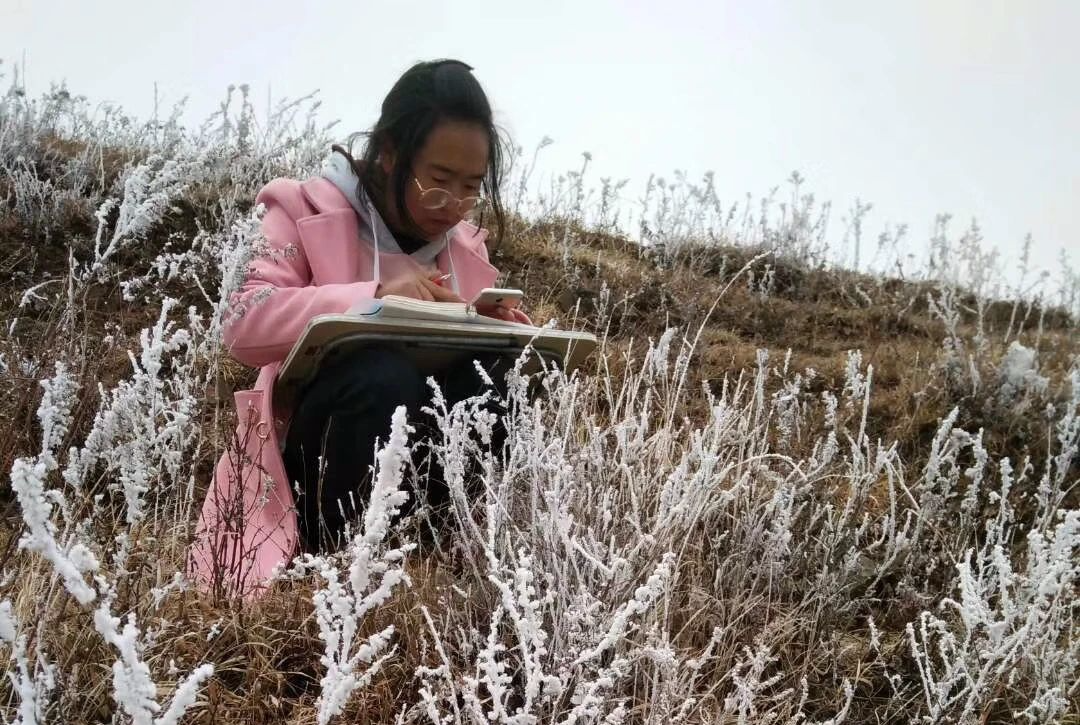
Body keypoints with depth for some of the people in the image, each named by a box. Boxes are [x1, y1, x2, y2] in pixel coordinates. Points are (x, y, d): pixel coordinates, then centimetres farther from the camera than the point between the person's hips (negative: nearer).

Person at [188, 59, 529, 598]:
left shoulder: (465, 241, 10)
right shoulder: (310, 209, -4)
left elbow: (480, 343, 9)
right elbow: (243, 326, -17)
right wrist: (373, 294, -29)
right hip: (318, 451, -3)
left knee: (495, 377, -27)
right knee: (382, 374, -36)